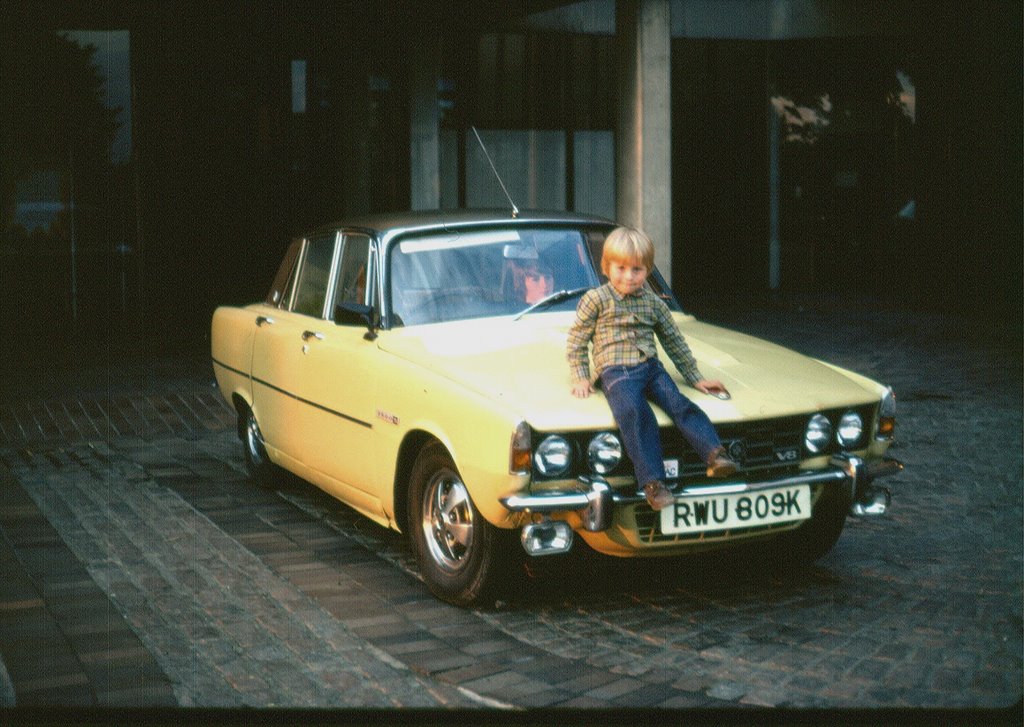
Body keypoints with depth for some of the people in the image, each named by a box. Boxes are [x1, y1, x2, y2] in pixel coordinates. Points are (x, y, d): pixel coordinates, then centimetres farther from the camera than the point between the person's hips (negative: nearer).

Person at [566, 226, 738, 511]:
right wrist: (580, 378, -1)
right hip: (616, 372, -4)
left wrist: (695, 377, 22)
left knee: (679, 403, -24)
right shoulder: (595, 300, 3)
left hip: (651, 367, 4)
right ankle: (652, 482, -40)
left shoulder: (653, 302, 14)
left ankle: (715, 453, -36)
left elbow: (674, 341, 23)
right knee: (634, 412, -32)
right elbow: (576, 340, 8)